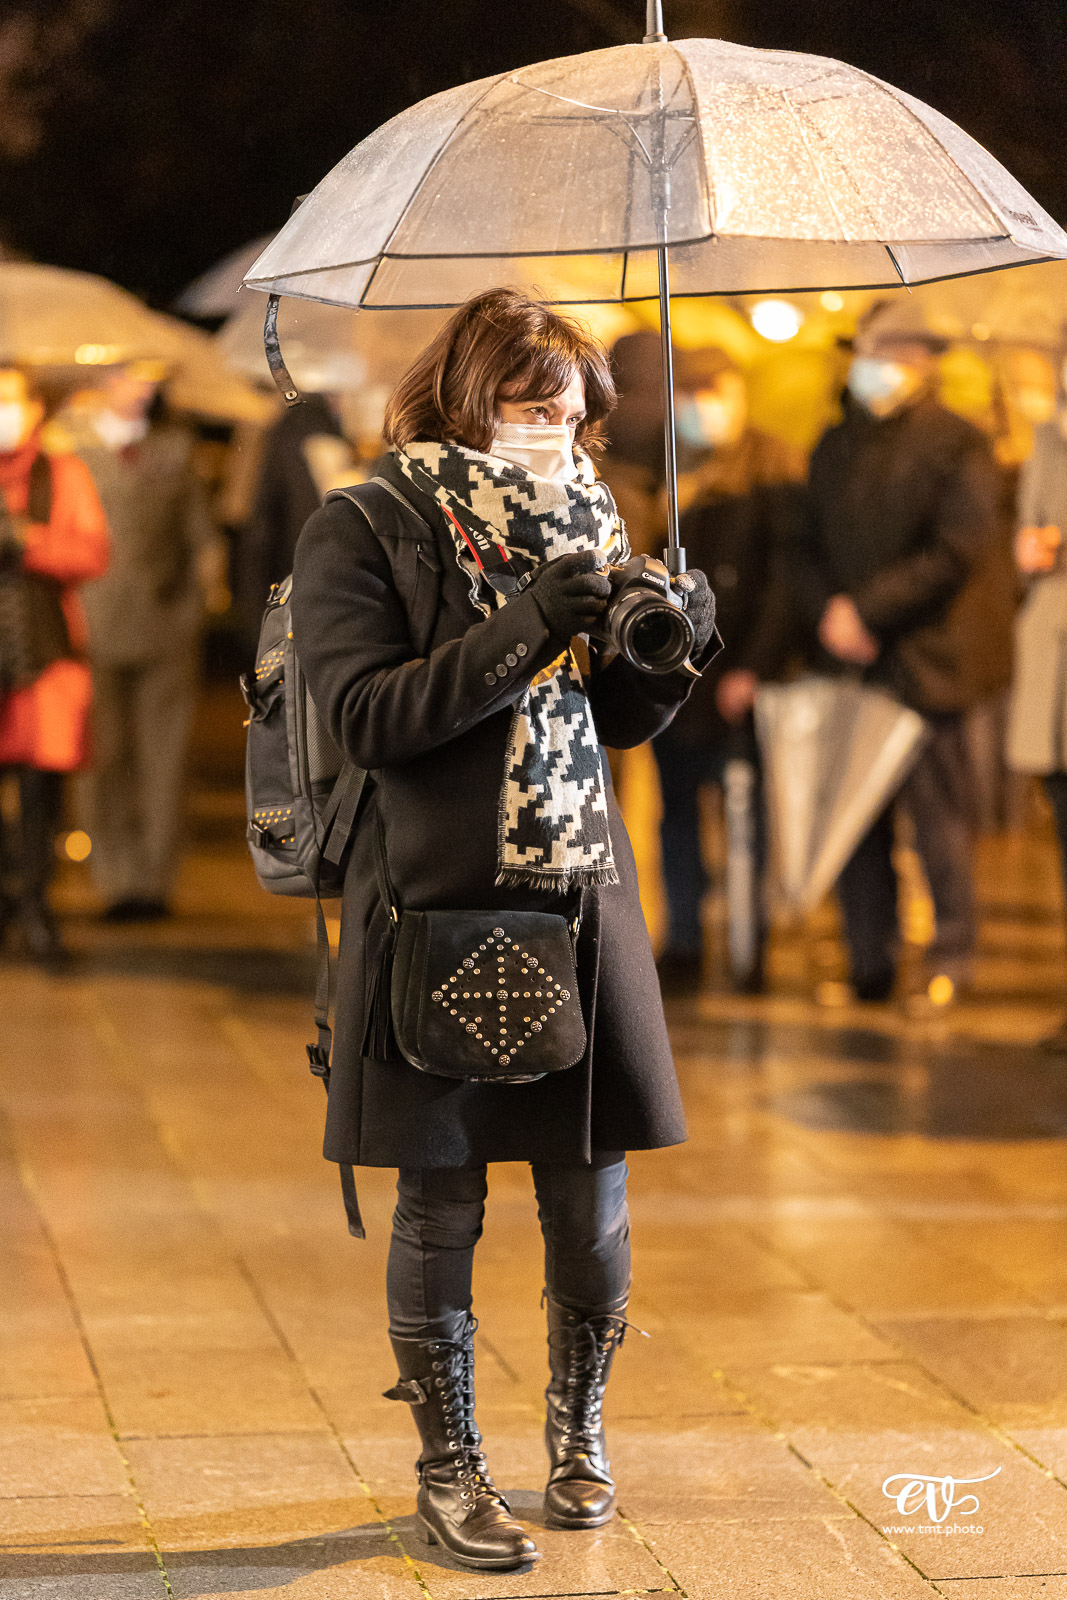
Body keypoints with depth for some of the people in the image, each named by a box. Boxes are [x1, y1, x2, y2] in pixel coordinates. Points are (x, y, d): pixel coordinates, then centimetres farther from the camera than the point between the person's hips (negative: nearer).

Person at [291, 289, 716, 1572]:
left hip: (580, 900, 5)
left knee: (592, 1199, 7)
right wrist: (519, 635, -23)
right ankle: (447, 1470, 16)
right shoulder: (362, 532, -4)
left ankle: (578, 1431, 29)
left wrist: (674, 647, -6)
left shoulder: (577, 520, 12)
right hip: (435, 909, -4)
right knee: (441, 1203, 2)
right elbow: (364, 713, -15)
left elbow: (621, 719, 15)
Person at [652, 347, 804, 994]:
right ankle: (683, 946, 13)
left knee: (743, 807, -7)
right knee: (677, 811, 6)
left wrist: (755, 666, -14)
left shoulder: (772, 468, -2)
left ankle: (749, 952, -2)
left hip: (737, 676, -5)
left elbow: (785, 572, -7)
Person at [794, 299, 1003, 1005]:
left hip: (927, 657, -5)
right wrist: (828, 611, -5)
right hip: (849, 657, 5)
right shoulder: (835, 447, 18)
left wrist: (867, 610, -13)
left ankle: (952, 959, 4)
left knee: (937, 811, -5)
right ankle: (870, 965, 11)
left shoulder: (957, 445, -1)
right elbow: (809, 547, 16)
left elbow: (957, 554, -10)